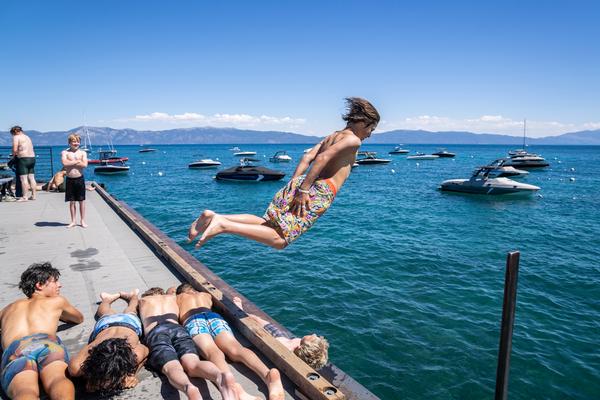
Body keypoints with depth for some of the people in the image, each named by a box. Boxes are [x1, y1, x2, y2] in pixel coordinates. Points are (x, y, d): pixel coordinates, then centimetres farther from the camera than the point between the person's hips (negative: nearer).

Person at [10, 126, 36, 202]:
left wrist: (13, 155, 6)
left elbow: (15, 149, -13)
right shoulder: (27, 137, 20)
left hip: (23, 158, -7)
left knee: (23, 178, -5)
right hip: (32, 158, 7)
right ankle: (33, 195, 13)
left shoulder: (16, 137, -3)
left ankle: (24, 197, -5)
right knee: (32, 178, 9)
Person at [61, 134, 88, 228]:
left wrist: (71, 163, -12)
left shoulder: (83, 153, 3)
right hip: (70, 180, 0)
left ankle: (83, 221, 15)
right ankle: (73, 221, 20)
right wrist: (77, 161, -12)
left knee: (81, 201, 5)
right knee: (72, 202, 9)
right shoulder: (65, 152, 1)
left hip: (80, 179, 0)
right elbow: (65, 163, -17)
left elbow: (85, 164, -13)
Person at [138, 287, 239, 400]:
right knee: (193, 365, -22)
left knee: (172, 368, -27)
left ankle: (189, 388, -63)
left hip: (156, 333, -1)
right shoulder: (172, 297, 39)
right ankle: (221, 377, -57)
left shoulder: (143, 300, 36)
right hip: (177, 329, 2)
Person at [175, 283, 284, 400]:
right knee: (236, 349, -25)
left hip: (192, 321, -2)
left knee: (213, 353, -32)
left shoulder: (177, 298, 36)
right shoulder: (206, 295, 44)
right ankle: (268, 375, -56)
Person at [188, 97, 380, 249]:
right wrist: (304, 189, -17)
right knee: (279, 240, -9)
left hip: (300, 184, 9)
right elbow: (323, 158, -15)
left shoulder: (331, 137, 25)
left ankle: (214, 217, -3)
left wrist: (294, 184, 11)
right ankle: (223, 225, -25)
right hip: (319, 192, -9)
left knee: (267, 223, 12)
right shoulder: (353, 140, -1)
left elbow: (307, 157, 15)